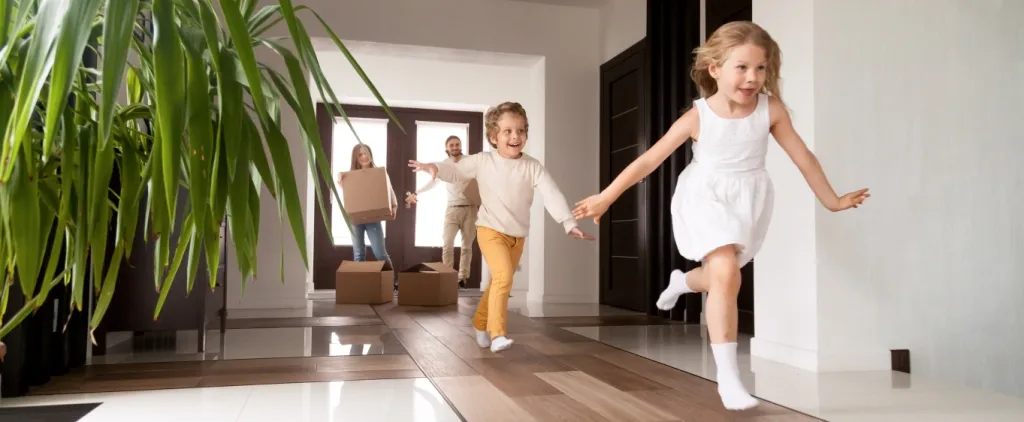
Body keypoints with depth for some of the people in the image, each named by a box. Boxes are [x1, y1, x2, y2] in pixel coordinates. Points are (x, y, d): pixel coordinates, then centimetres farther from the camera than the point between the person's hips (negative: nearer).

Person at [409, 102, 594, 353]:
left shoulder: (533, 166, -6)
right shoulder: (482, 161, -6)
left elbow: (552, 195, -15)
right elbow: (456, 172, 6)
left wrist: (570, 223, -26)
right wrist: (435, 168, -15)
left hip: (518, 235, 4)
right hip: (491, 230, -4)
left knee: (500, 282, 15)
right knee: (503, 276, -23)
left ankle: (480, 324, 36)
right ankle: (497, 334, -20)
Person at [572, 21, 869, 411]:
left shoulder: (771, 110, -10)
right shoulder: (697, 117, -14)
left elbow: (802, 156, 3)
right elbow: (649, 160, -10)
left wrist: (832, 200, 11)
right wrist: (605, 198, -10)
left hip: (748, 201, 4)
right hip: (705, 199, -3)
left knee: (721, 277, 17)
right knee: (726, 276, -21)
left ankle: (682, 281, 56)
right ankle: (727, 375, -9)